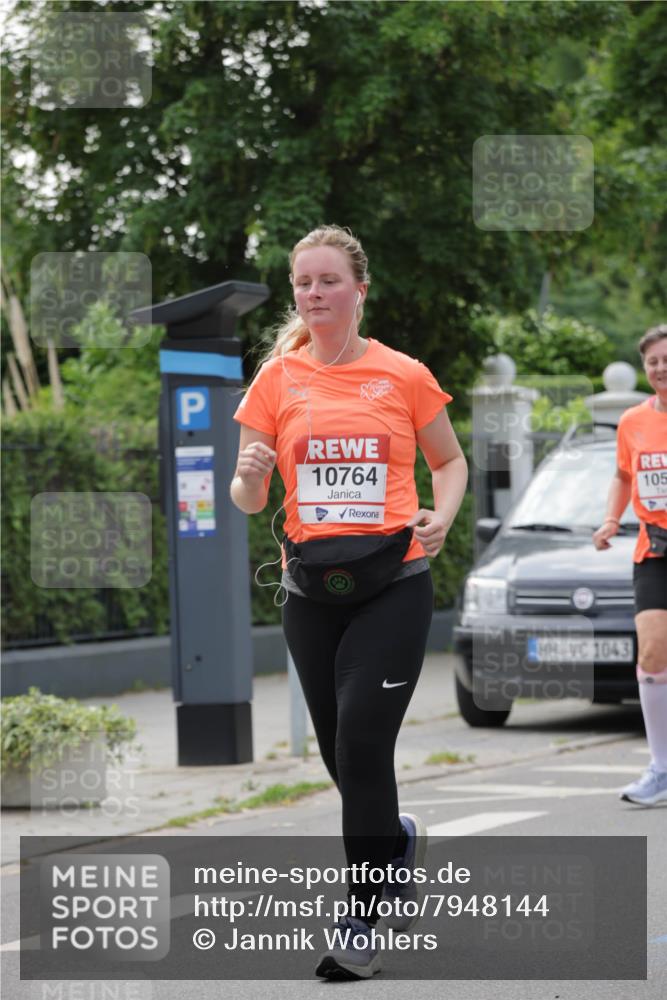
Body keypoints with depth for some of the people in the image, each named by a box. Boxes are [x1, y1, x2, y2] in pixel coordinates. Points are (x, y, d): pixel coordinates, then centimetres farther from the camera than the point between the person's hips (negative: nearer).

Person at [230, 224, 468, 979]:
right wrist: (249, 478, -20)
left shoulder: (404, 376, 0)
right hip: (311, 590, 3)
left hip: (393, 583, -3)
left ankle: (362, 923, -7)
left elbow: (450, 461, 14)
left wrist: (441, 515, -6)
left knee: (361, 744, -15)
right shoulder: (277, 380, 4)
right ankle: (398, 840, 42)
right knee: (342, 754, 10)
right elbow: (247, 499, 3)